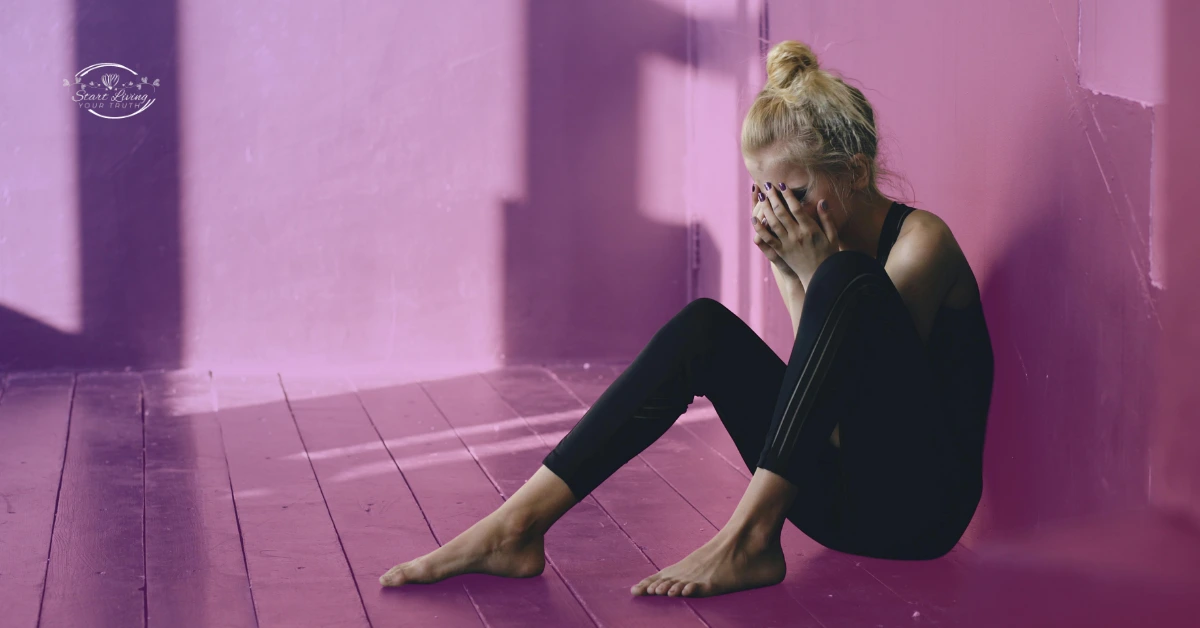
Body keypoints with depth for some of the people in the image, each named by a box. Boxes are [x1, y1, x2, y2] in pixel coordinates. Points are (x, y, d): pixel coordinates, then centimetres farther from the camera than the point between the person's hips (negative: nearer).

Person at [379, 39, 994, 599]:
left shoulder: (920, 241, -12)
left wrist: (815, 271, -20)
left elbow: (864, 390, -16)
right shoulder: (804, 245, 7)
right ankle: (515, 528, -19)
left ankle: (748, 538, -33)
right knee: (704, 328, -10)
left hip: (921, 501, -6)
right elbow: (829, 381, -2)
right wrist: (788, 270, -13)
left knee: (847, 284, -27)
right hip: (839, 501, 6)